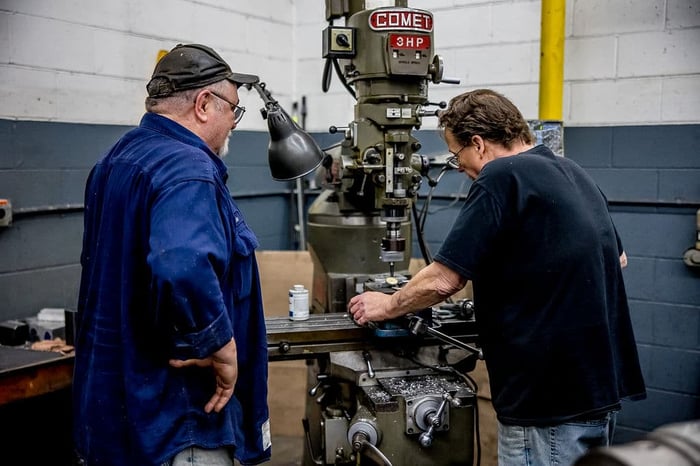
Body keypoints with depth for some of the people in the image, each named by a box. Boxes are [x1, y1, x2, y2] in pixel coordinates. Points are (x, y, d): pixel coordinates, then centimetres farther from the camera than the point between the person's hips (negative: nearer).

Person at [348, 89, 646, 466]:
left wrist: (387, 306, 0)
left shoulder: (501, 178, -15)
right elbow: (617, 259, 25)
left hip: (551, 399, -9)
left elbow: (443, 280, -17)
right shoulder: (573, 173, 11)